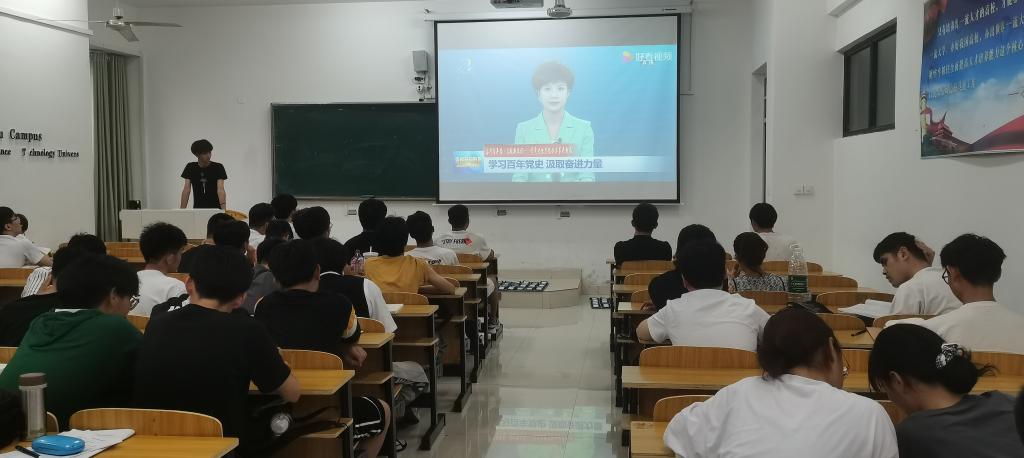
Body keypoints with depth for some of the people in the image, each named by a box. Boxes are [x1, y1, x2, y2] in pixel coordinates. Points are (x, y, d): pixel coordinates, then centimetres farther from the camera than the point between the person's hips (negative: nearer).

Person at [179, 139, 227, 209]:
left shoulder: (218, 167, -6)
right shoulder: (190, 168, 3)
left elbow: (220, 189, -16)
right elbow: (186, 189, -2)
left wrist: (223, 208, -31)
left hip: (215, 209, -2)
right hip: (197, 209, 2)